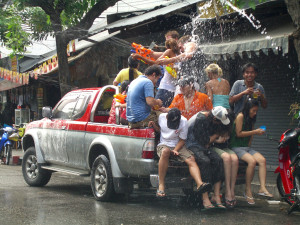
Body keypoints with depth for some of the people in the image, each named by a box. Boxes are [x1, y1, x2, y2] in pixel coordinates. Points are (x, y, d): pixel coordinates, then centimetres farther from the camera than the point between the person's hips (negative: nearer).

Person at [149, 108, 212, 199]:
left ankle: (200, 184, -48)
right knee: (165, 151, -38)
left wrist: (175, 150, -17)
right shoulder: (161, 117, 0)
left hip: (178, 146, 1)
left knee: (191, 159, -27)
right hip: (163, 145, -1)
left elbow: (182, 140, -1)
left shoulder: (184, 121, -6)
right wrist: (154, 125, -1)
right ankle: (161, 185, -37)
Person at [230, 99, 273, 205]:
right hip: (237, 147, -7)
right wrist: (255, 132, -9)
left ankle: (262, 188, -29)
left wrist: (249, 145, 8)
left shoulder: (251, 119, 19)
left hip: (247, 147, 7)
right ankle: (248, 191, -21)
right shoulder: (240, 116, -6)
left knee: (262, 160, -20)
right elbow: (239, 133, -12)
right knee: (252, 161, -31)